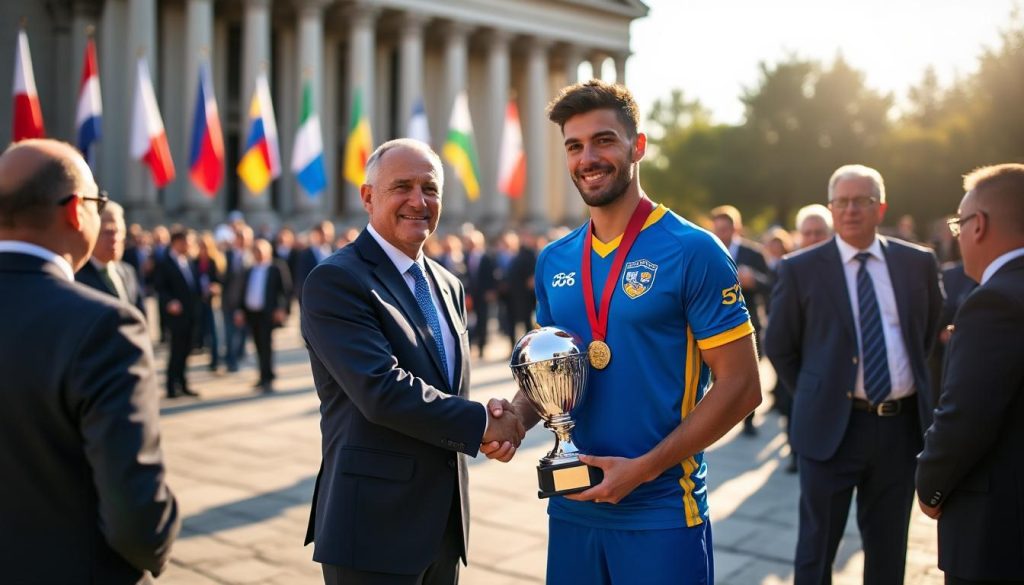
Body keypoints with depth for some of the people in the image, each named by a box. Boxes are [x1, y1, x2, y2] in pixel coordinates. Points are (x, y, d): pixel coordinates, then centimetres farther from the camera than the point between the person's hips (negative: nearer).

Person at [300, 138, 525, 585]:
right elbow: (381, 390, -23)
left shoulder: (448, 286, 12)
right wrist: (483, 423, -14)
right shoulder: (335, 280, -13)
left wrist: (494, 417, -7)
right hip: (374, 524, -7)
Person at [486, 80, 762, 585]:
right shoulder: (553, 262, 6)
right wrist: (516, 417, -6)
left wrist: (644, 468, -16)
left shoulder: (693, 252, -10)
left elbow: (740, 385, -11)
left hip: (661, 513, -5)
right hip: (572, 509, 5)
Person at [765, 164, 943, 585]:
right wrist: (812, 398, 5)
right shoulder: (801, 269, -5)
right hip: (833, 426, -3)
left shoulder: (918, 263, 3)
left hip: (901, 425, 3)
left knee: (888, 548, 15)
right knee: (817, 545, 8)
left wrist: (915, 377, 15)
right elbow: (778, 347, 3)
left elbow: (930, 329, 19)